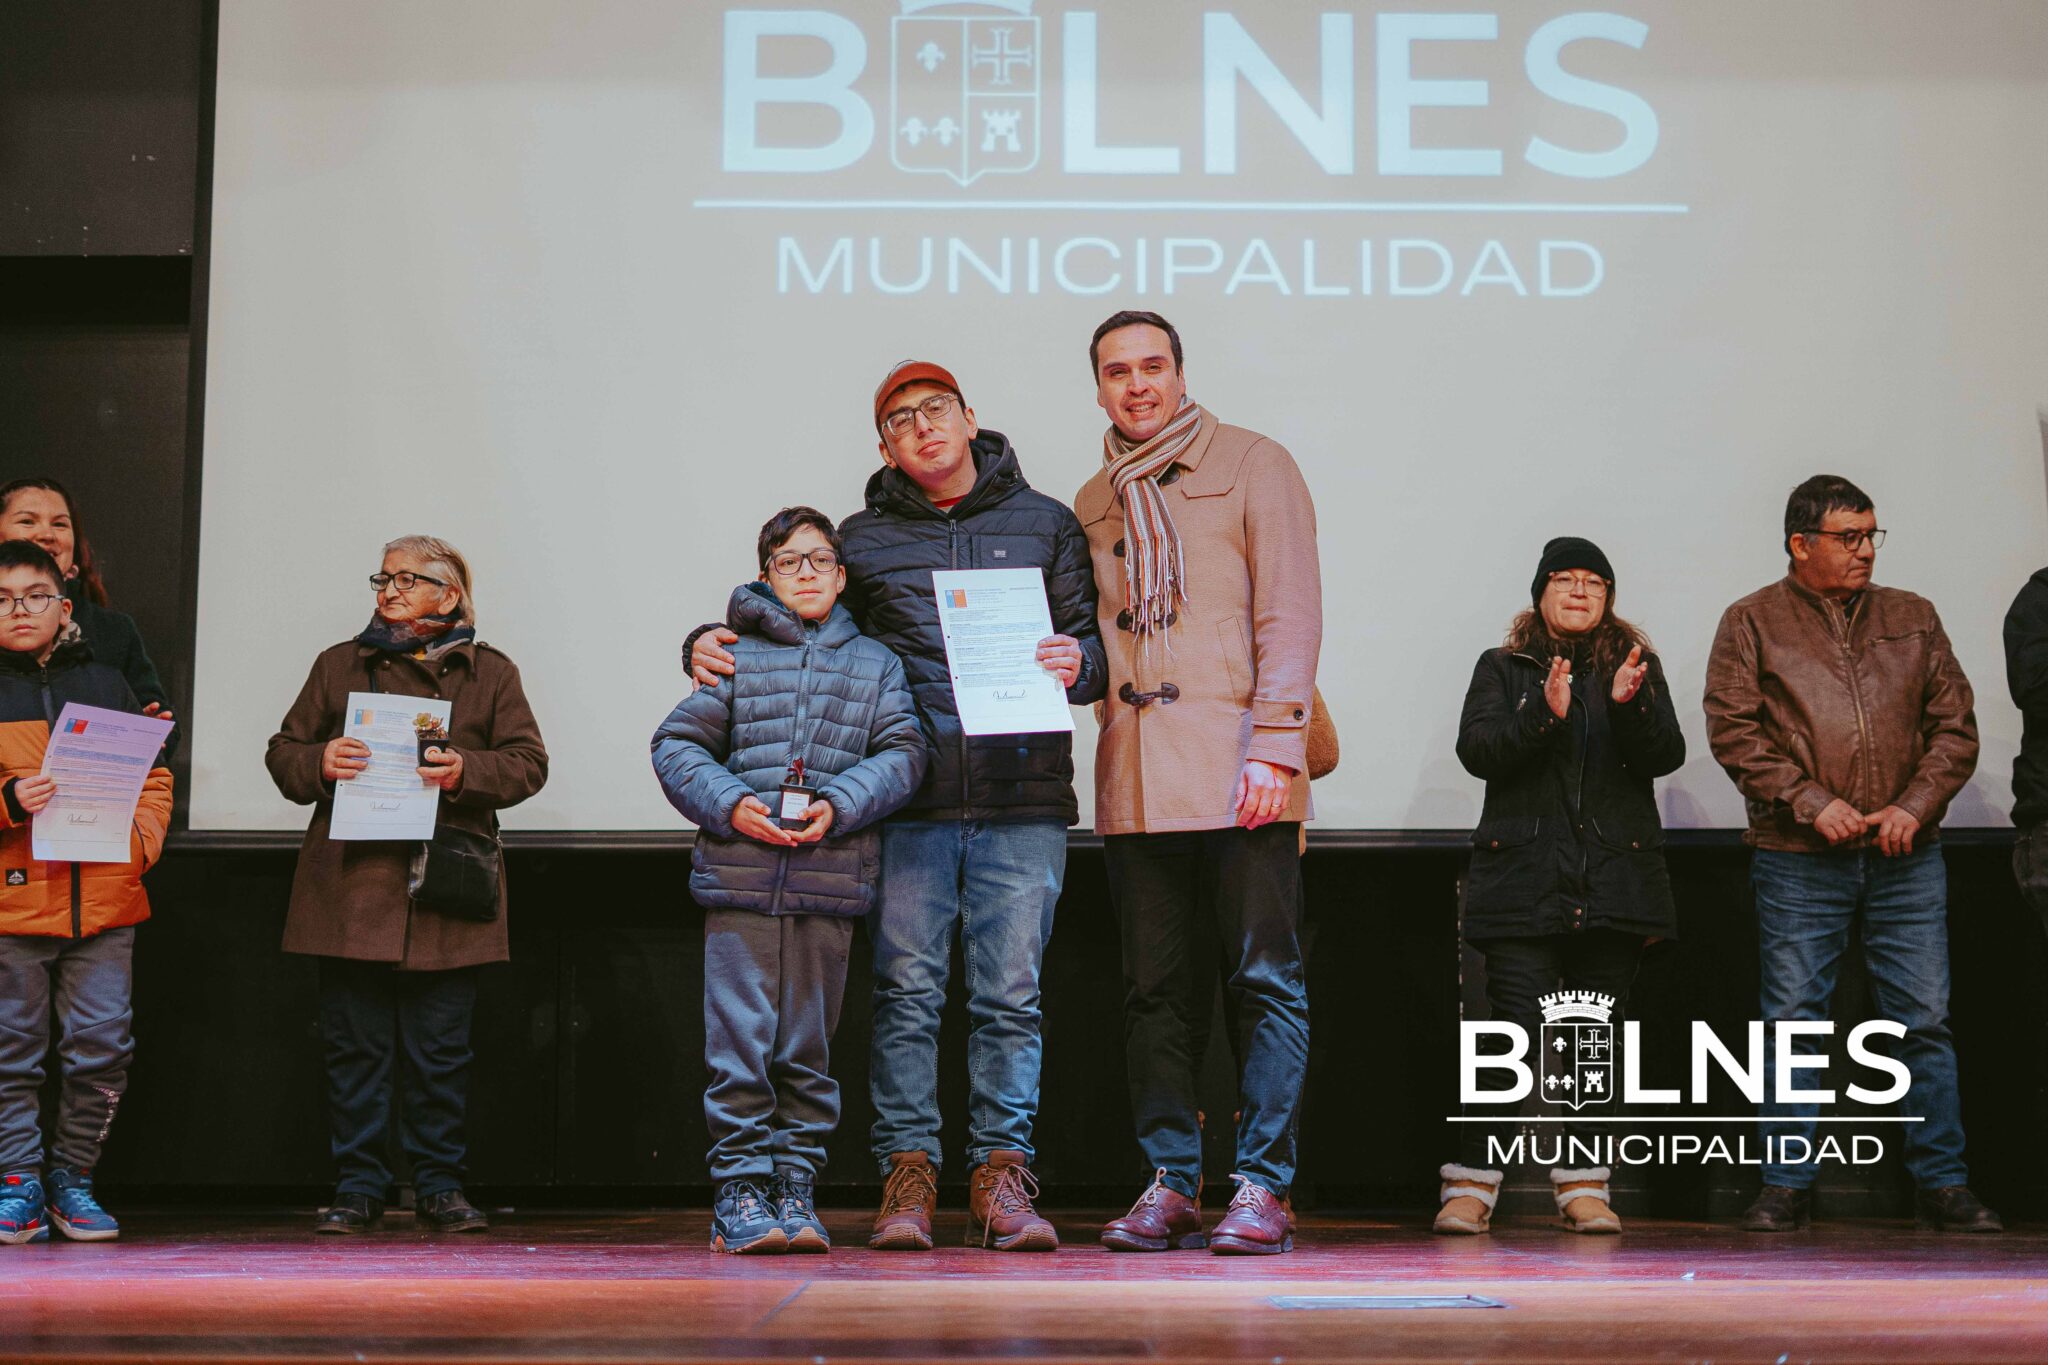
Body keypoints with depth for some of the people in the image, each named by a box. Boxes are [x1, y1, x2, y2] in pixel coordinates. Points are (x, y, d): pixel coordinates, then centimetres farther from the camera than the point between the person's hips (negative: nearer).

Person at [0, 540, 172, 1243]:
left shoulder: (107, 686, 12)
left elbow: (153, 780, 14)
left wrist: (140, 842, -1)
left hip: (104, 901, 2)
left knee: (103, 1047, 1)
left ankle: (71, 1176, 16)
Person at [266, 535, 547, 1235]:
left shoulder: (490, 672, 12)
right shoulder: (339, 665, 16)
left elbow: (528, 763, 5)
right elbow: (283, 752, 15)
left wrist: (466, 771, -13)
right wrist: (320, 762, -7)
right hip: (352, 886, 1)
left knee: (441, 1051, 2)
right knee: (355, 1046, 1)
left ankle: (440, 1186, 12)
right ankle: (358, 1188, 10)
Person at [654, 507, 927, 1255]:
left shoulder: (875, 664, 14)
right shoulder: (733, 657, 10)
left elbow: (902, 752, 4)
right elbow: (676, 744, 7)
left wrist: (840, 805, -11)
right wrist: (729, 803, -9)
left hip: (831, 883, 1)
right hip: (739, 880, -1)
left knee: (808, 1045, 6)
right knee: (741, 1039, -4)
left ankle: (795, 1187, 14)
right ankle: (740, 1187, 4)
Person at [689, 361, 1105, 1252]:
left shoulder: (1045, 525, 15)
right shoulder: (862, 540, 14)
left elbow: (1093, 640, 12)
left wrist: (1078, 663, -10)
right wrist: (709, 644, 2)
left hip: (1022, 796, 0)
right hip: (906, 800, 0)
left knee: (1010, 993, 1)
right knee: (907, 990, -1)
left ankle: (1002, 1176, 7)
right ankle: (907, 1175, 6)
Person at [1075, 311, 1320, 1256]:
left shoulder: (1252, 467, 4)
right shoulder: (1093, 503, 19)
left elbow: (1289, 613, -4)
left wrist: (1274, 745, -13)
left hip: (1240, 775, -5)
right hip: (1135, 783, 5)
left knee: (1267, 981, -5)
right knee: (1152, 990, 6)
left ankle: (1261, 1187, 0)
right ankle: (1171, 1183, 13)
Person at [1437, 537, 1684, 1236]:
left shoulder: (1638, 668, 13)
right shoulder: (1503, 668, 10)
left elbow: (1666, 755, 0)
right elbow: (1477, 750, -4)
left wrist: (1629, 705, -18)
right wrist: (1544, 714, -19)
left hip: (1615, 882, 2)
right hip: (1524, 881, -2)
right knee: (1516, 1030, -10)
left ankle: (1584, 1186, 12)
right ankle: (1472, 1183, -4)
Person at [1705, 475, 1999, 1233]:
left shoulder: (1912, 619, 14)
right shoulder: (1752, 623, 5)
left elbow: (1955, 724, 10)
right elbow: (1734, 730, -4)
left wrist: (1913, 807, -5)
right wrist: (1811, 802, -13)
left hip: (1906, 857, 2)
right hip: (1798, 861, -2)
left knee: (1925, 1021, 3)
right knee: (1792, 1021, 1)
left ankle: (1943, 1185, 12)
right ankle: (1786, 1187, 10)